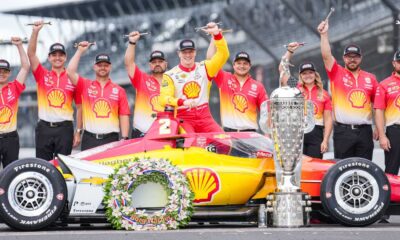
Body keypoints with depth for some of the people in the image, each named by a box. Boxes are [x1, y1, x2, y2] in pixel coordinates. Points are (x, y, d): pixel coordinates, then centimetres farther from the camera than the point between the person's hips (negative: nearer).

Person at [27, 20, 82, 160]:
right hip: (44, 127, 1)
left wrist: (78, 131, 1)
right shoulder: (42, 75, 7)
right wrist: (35, 31, -16)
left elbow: (79, 108, 5)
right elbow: (31, 54, -5)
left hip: (65, 128, -1)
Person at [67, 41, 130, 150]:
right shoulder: (85, 85, 10)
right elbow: (70, 72, -4)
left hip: (111, 140, 0)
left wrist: (124, 139, -3)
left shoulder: (119, 90, 10)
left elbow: (124, 116, 6)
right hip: (89, 139, 0)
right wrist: (80, 51, 0)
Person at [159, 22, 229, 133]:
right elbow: (164, 98, -8)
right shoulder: (170, 75, 5)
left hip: (204, 116, 3)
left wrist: (217, 34, -11)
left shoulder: (204, 68, 13)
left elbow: (223, 55, 3)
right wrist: (182, 102, -26)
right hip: (183, 118, -3)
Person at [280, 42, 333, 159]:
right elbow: (282, 70, 2)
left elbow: (328, 119, 6)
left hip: (316, 133, 0)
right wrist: (290, 51, 0)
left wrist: (325, 140, -2)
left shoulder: (324, 94, 9)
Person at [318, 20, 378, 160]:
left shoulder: (370, 78, 12)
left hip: (364, 131, 3)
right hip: (343, 131, -3)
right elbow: (326, 56, -10)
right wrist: (324, 34, -20)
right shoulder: (337, 73, 4)